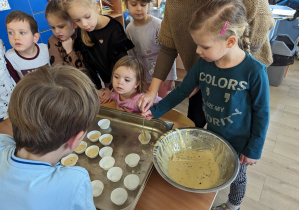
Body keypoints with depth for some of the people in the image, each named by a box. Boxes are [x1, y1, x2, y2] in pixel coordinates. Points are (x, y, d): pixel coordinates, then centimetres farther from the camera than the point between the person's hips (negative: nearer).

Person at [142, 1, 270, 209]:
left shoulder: (254, 71, -27)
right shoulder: (203, 64, -15)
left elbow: (262, 114, -16)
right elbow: (182, 90, -4)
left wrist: (254, 150, -8)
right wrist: (156, 110, -3)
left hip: (239, 142, -3)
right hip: (212, 135, 3)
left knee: (236, 175, 22)